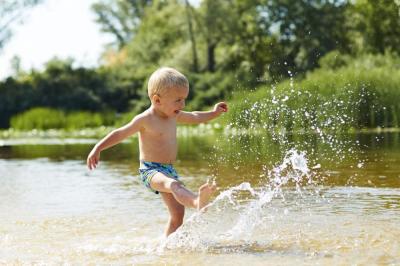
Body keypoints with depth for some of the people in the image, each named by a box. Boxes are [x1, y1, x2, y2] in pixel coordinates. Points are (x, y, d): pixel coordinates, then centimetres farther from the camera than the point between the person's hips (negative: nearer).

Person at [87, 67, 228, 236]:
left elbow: (194, 117, 28)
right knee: (174, 185, -39)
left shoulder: (174, 115, 9)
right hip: (150, 170, -9)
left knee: (177, 213, 2)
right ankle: (198, 202, -67)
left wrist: (214, 113, 28)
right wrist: (98, 149, -13)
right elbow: (120, 134, -8)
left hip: (169, 170, 9)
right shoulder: (144, 120, -12)